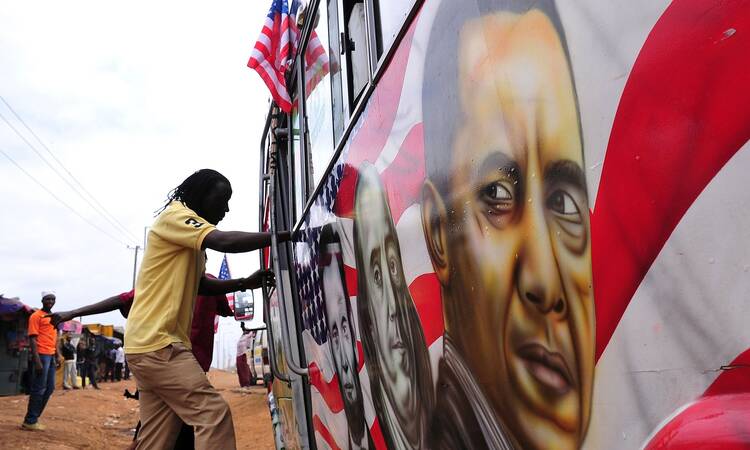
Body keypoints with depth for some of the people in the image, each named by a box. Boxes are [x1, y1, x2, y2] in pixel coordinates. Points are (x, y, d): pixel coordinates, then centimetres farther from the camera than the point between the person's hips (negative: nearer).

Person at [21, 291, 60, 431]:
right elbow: (32, 339, -13)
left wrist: (57, 355, 15)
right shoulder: (36, 316, -6)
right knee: (39, 389, -5)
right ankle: (30, 421, 4)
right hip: (42, 356, -9)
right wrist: (37, 360, -19)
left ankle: (34, 417, 20)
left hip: (51, 356, 9)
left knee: (49, 388, 11)